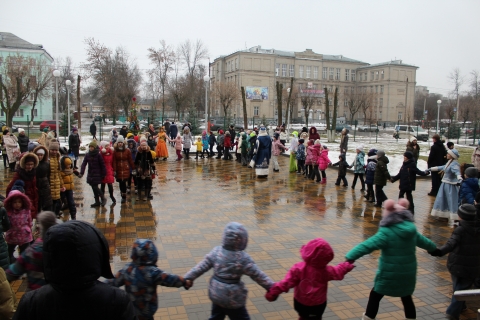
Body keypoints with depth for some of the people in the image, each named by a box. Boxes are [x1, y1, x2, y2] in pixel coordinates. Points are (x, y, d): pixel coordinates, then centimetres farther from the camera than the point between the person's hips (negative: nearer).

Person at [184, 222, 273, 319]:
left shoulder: (216, 251, -10)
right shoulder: (243, 258, -20)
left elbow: (201, 267, -7)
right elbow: (257, 275, -15)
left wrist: (187, 278, 4)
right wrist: (272, 287, -6)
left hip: (216, 293, 4)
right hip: (233, 297, -4)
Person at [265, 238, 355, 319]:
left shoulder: (299, 268, -27)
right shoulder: (326, 271, -20)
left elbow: (288, 281, -28)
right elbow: (338, 272, -3)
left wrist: (274, 291, -24)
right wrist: (348, 264, 15)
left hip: (300, 302, 0)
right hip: (318, 304, 0)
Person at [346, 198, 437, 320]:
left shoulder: (387, 232, -21)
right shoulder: (411, 230, 1)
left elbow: (367, 245, -31)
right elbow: (423, 241, 21)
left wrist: (349, 257, -36)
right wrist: (433, 249, 44)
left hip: (389, 274, -6)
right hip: (408, 273, 6)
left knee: (375, 296, 10)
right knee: (406, 297, 26)